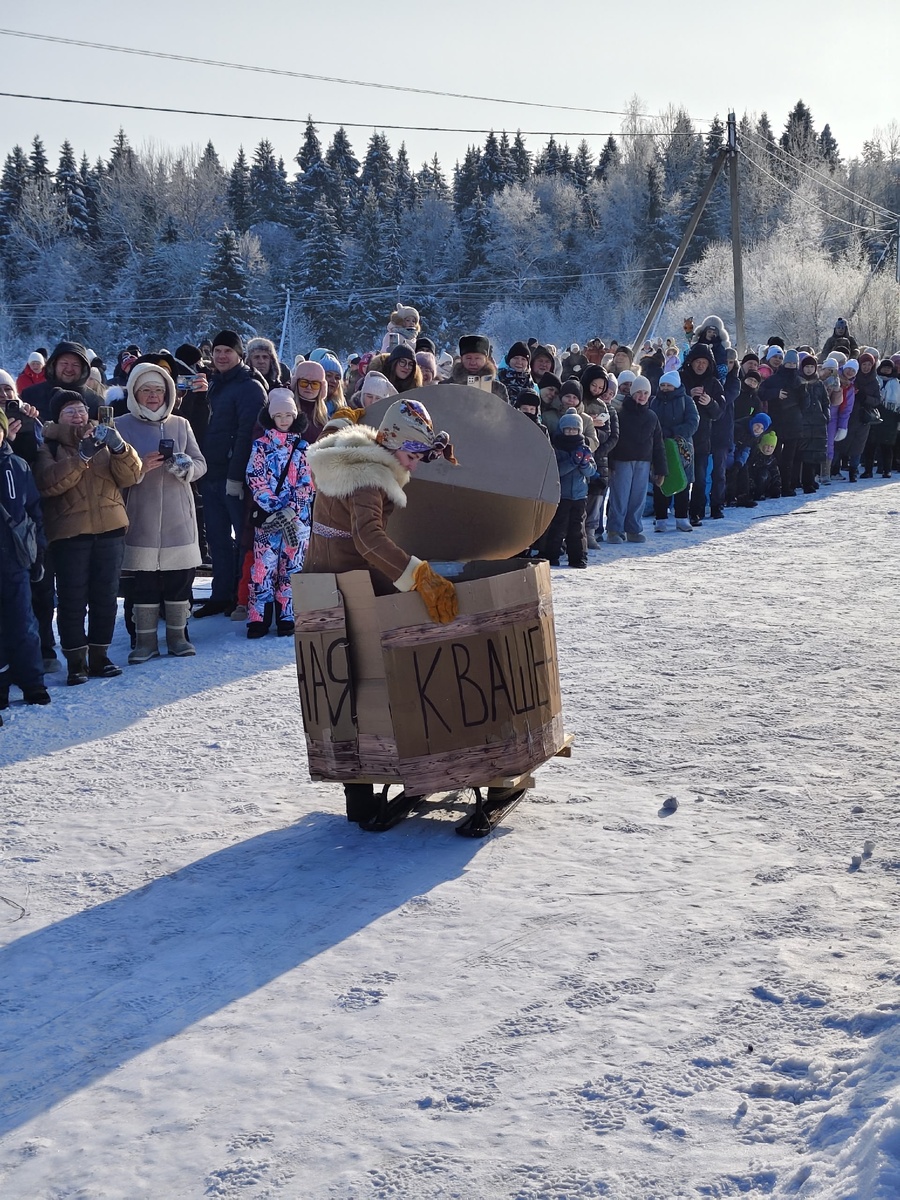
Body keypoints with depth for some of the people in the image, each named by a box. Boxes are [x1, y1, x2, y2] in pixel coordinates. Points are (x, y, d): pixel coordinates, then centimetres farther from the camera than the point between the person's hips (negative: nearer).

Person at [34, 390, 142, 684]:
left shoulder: (104, 438, 13)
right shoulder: (48, 445, 2)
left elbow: (130, 476, 1)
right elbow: (47, 483, -16)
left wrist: (119, 448, -18)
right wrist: (81, 456, -25)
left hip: (110, 530, 3)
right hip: (69, 532, -3)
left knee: (105, 597, 7)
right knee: (72, 600, -4)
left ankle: (99, 657, 18)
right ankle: (76, 662, 3)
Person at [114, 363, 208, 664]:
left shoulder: (180, 425, 11)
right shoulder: (122, 426, 2)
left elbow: (200, 464, 8)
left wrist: (185, 467, -13)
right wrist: (141, 467, -19)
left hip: (179, 517, 2)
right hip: (142, 518, -2)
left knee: (179, 579, 4)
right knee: (144, 582, -2)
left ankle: (177, 635, 15)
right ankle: (145, 640, 7)